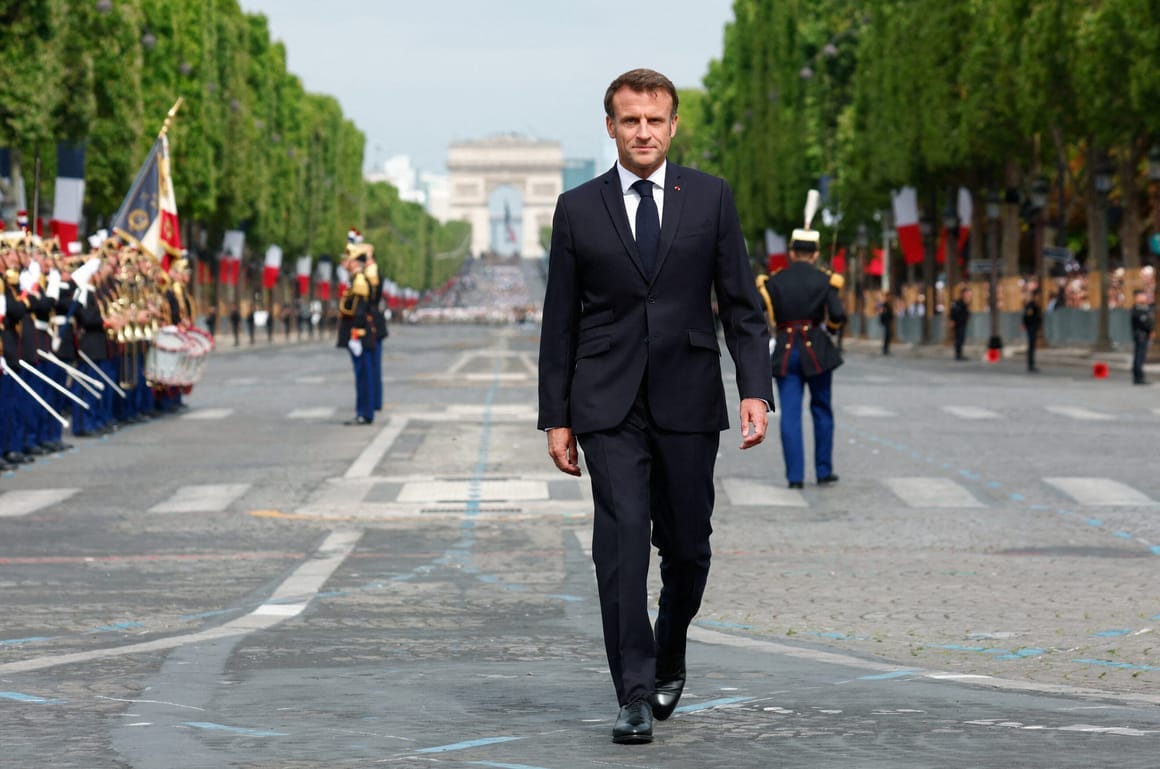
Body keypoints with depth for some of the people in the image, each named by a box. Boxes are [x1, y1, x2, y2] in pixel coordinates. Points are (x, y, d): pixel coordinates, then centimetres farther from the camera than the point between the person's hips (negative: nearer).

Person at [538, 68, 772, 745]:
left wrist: (756, 390, -7)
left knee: (687, 546, 7)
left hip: (688, 403, 1)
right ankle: (636, 695, -9)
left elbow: (742, 304, 5)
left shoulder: (711, 198, 5)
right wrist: (556, 417, 4)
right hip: (608, 406, -1)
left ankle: (669, 657, 34)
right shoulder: (578, 210, 5)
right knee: (622, 542, -11)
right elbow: (560, 322, 7)